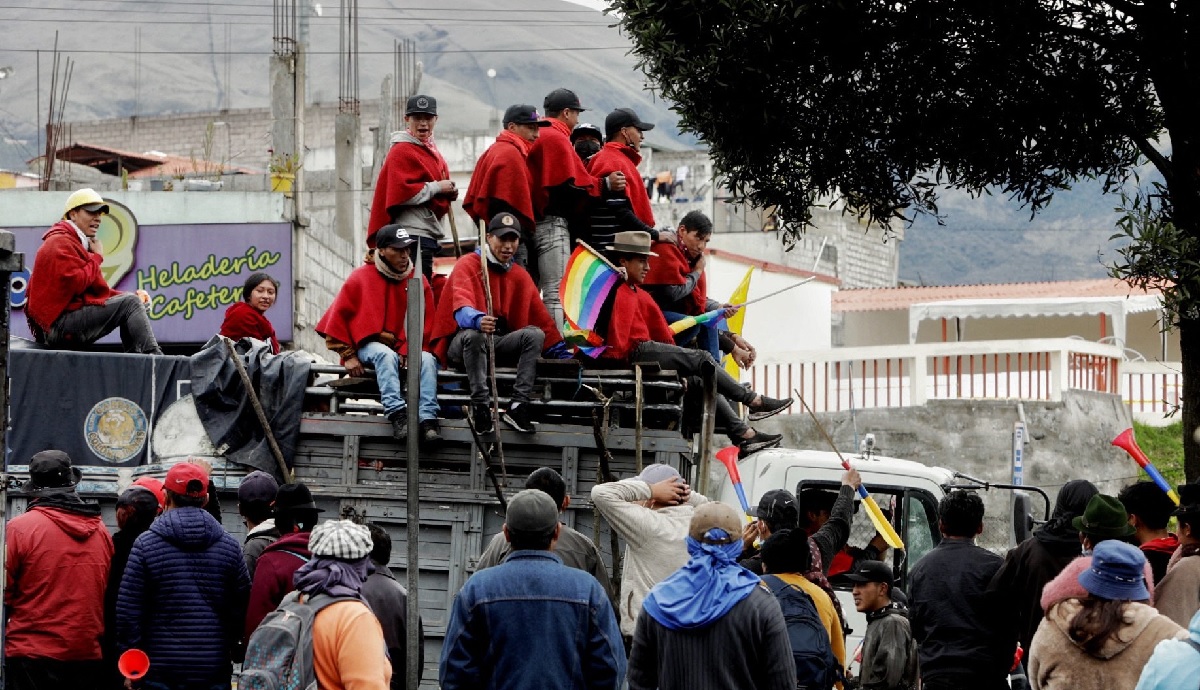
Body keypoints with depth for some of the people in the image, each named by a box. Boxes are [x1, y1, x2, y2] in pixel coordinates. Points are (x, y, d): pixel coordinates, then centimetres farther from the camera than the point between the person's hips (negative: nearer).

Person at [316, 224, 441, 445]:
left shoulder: (418, 281, 6)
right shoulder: (361, 278, -1)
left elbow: (425, 326, 2)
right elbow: (337, 318, 1)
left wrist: (409, 352, -14)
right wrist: (348, 356, -5)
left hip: (404, 350, 3)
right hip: (368, 347, -3)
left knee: (427, 360, -27)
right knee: (386, 355, -36)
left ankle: (428, 418, -43)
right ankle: (397, 413, -48)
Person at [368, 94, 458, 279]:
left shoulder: (429, 149, 19)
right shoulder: (402, 151, -10)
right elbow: (400, 192, -20)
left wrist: (449, 192, 7)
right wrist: (437, 188, -16)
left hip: (429, 234, 10)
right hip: (413, 235, -10)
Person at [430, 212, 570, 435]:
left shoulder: (520, 276, 14)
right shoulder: (468, 265, -5)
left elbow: (541, 318, 16)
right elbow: (462, 306, -24)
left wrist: (562, 353, 8)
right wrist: (477, 320, -47)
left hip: (500, 343, 5)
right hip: (461, 343, -5)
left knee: (535, 334, -20)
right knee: (474, 334, -38)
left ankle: (518, 406, -28)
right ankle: (480, 406, -36)